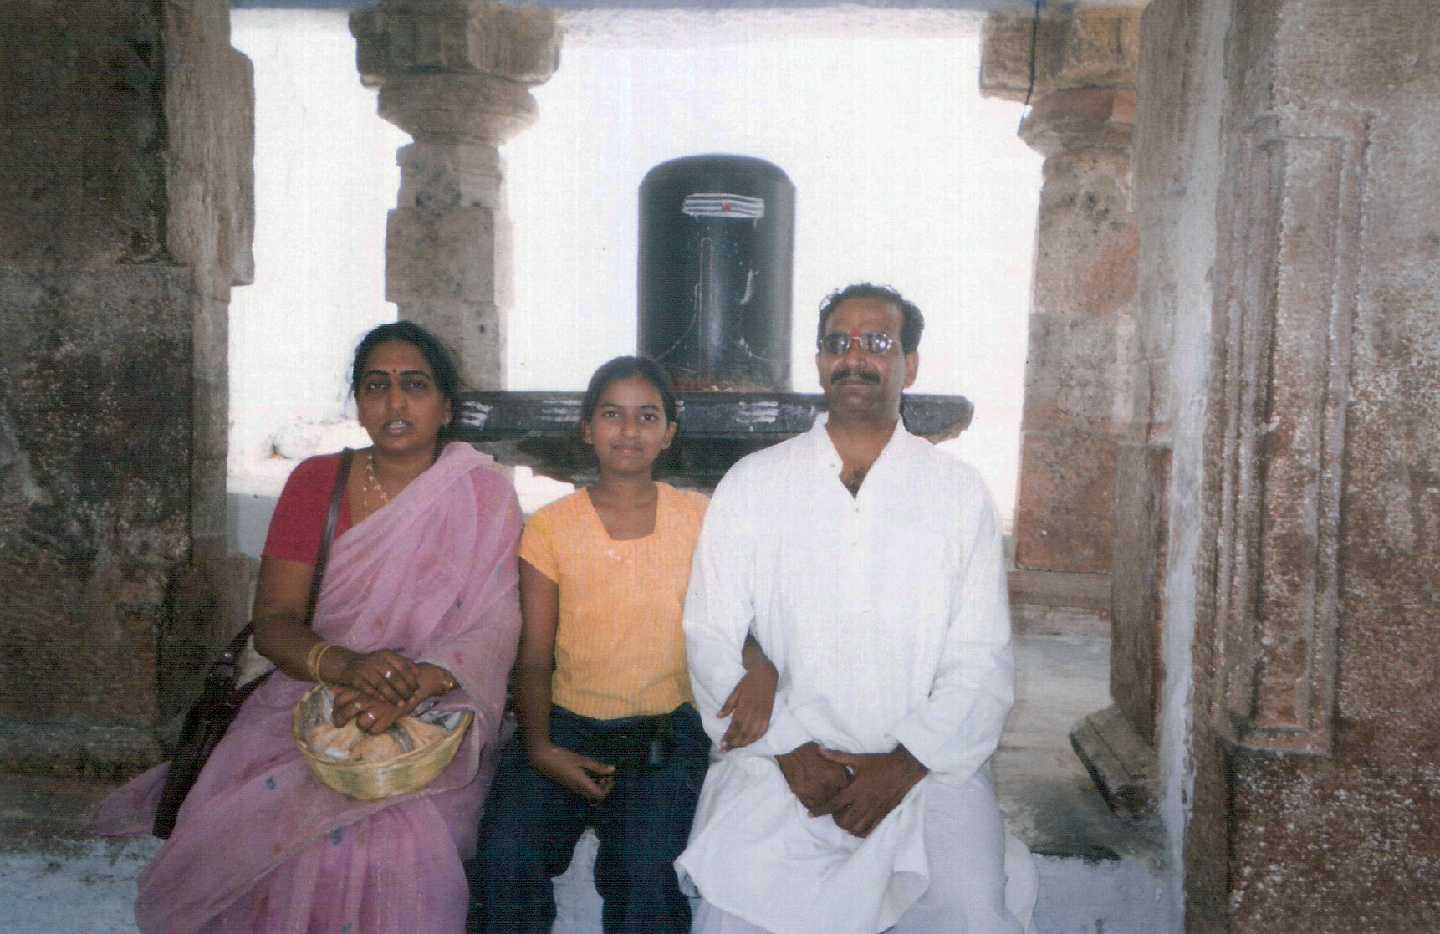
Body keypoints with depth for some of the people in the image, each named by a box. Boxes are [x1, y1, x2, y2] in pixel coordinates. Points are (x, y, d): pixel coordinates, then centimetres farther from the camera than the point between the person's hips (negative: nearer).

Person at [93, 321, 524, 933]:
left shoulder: (483, 499, -1)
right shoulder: (315, 482, 5)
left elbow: (494, 628, -10)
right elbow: (272, 623, -1)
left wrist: (409, 691, -28)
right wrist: (345, 665, -23)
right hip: (308, 699, 2)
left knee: (401, 846, -28)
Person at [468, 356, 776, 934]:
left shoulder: (699, 519, 5)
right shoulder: (550, 527, 4)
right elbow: (534, 655, 3)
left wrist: (761, 671, -20)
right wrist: (538, 747, -12)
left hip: (666, 733, -1)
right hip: (567, 725, 1)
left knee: (644, 870, -27)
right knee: (505, 859, -23)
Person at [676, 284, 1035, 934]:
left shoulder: (960, 493, 8)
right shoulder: (751, 484, 8)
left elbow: (982, 663, 3)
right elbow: (711, 641, 4)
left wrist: (903, 767, -10)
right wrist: (788, 751, -8)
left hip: (925, 767, 0)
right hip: (779, 764, 0)